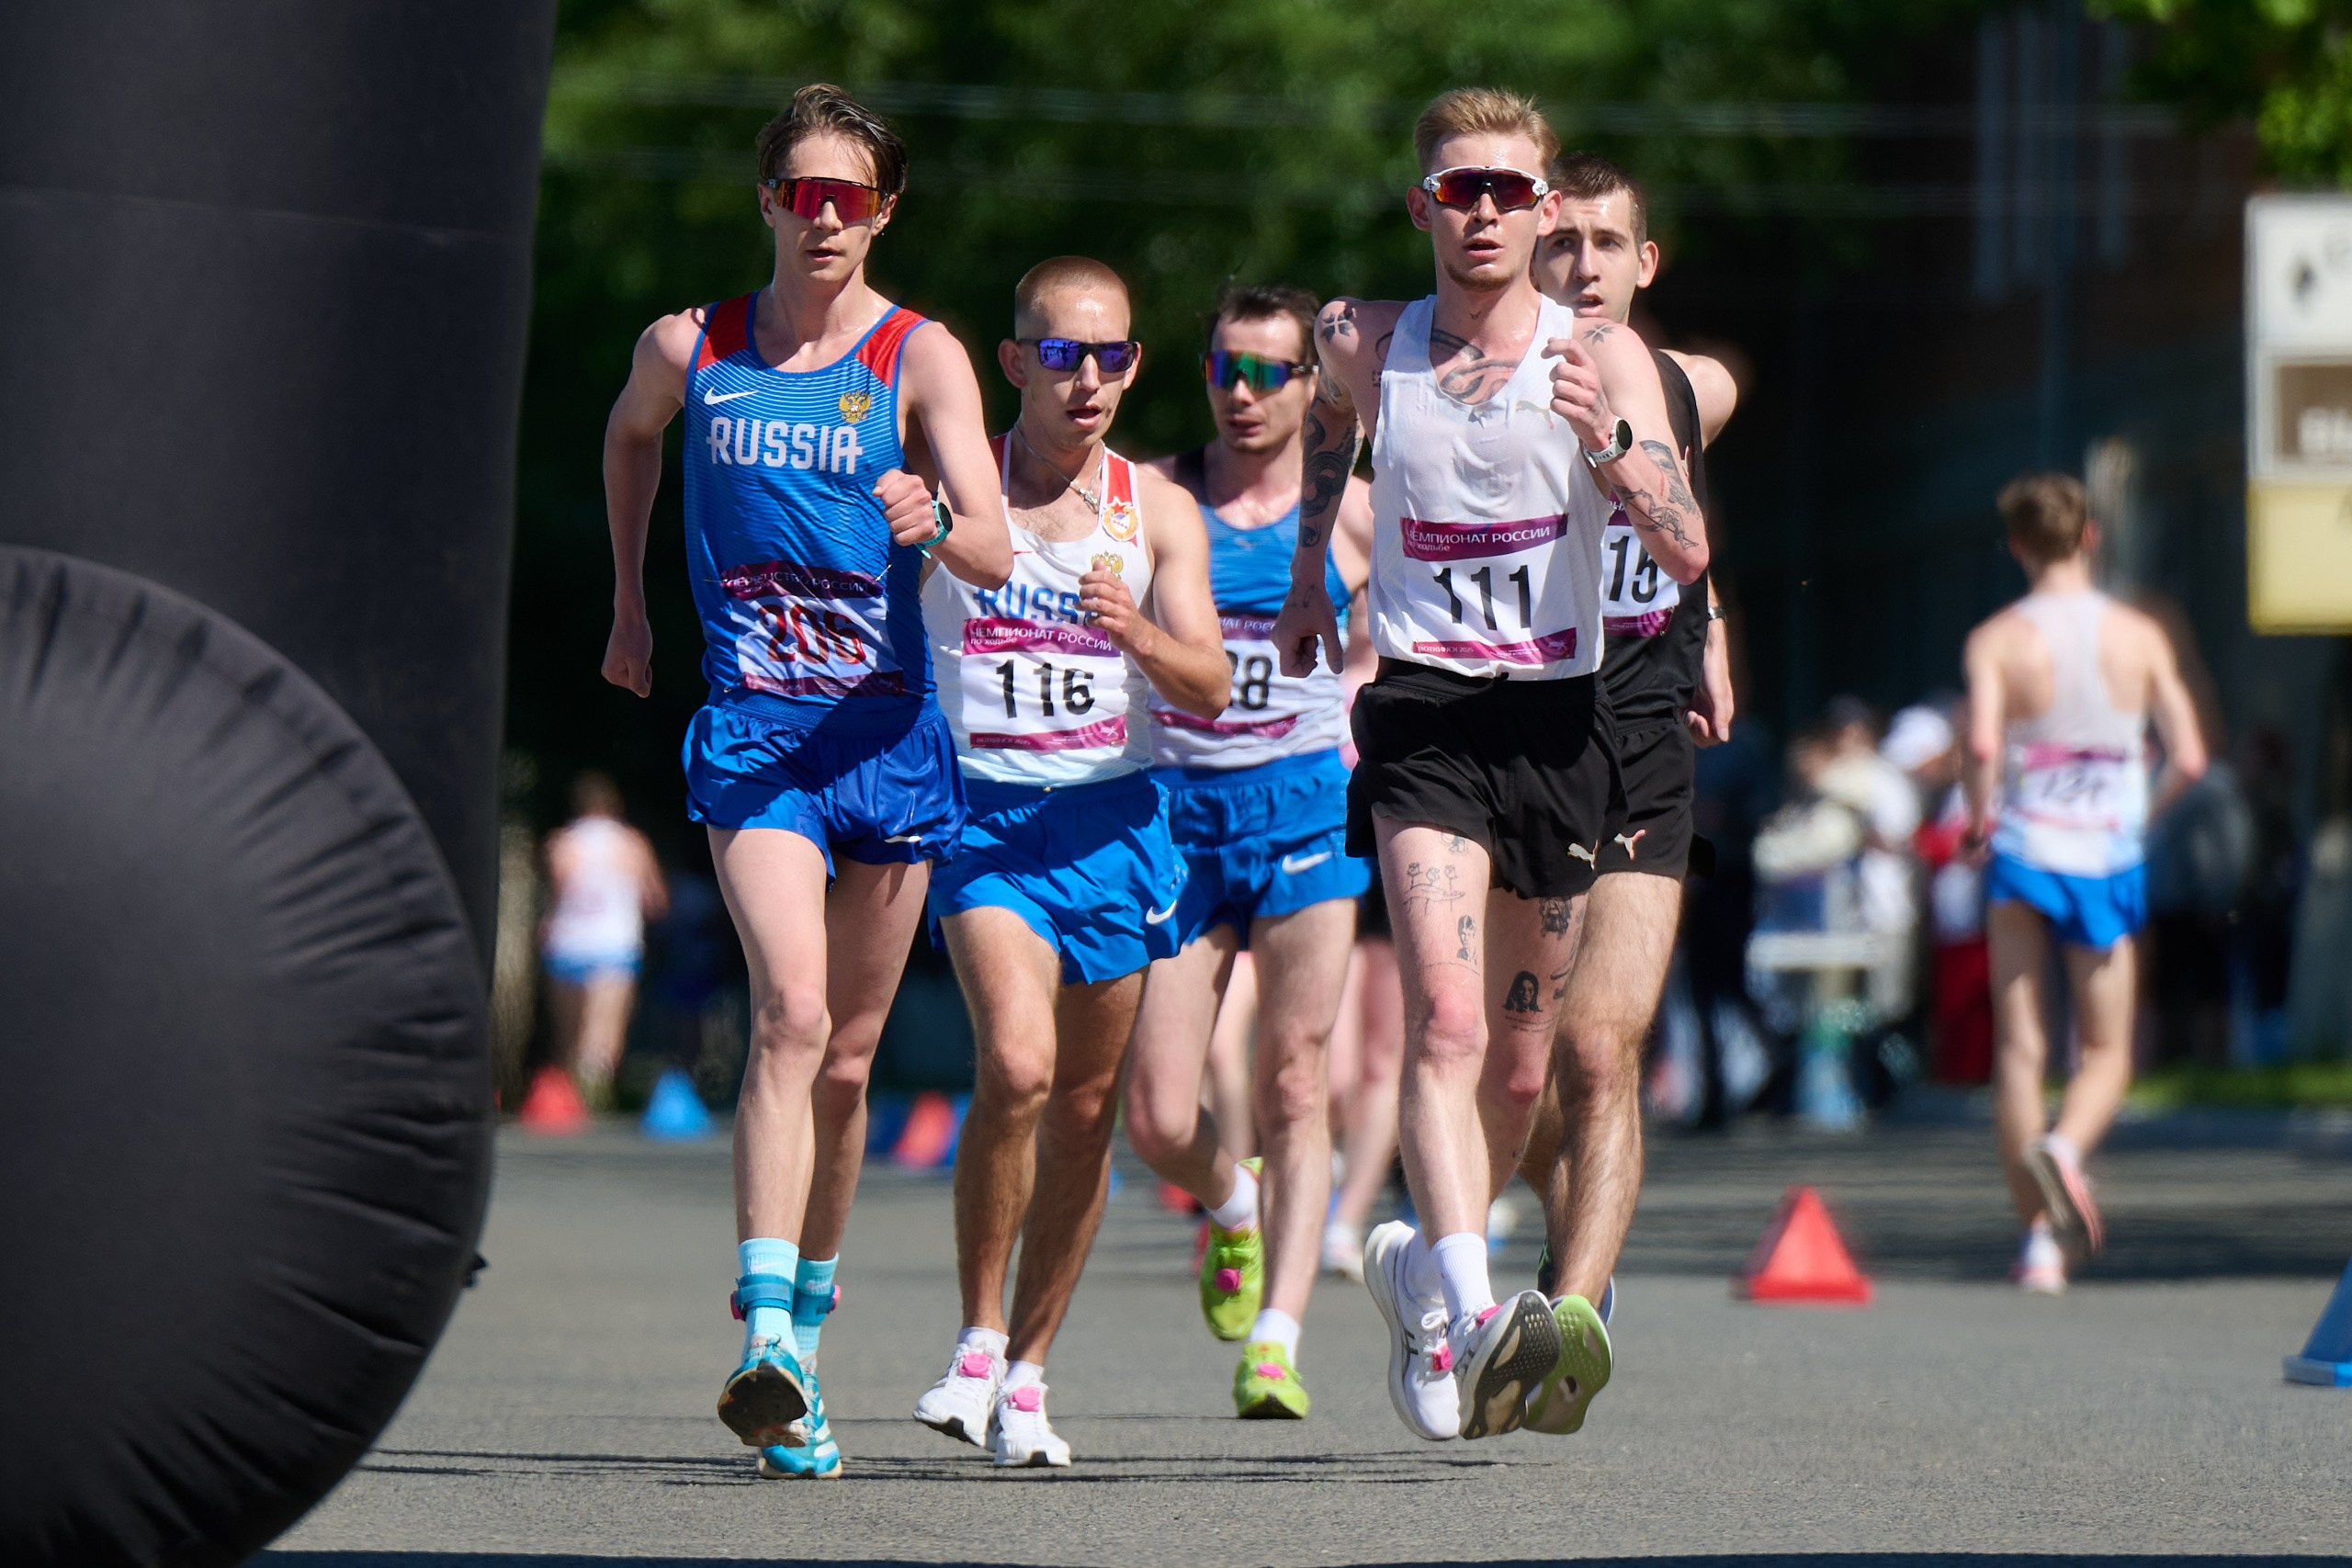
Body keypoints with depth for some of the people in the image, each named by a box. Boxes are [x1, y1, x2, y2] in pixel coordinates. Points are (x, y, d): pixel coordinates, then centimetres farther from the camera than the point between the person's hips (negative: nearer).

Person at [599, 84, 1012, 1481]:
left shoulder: (921, 358, -3)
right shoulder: (690, 349, 2)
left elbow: (994, 554, -15)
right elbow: (631, 434, 27)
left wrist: (931, 525, -36)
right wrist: (630, 602, 28)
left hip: (889, 735, 1)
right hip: (752, 733, -1)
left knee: (848, 1060, 10)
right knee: (793, 1014, -23)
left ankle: (804, 1338, 27)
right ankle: (764, 1335, -31)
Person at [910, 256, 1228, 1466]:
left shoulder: (1159, 513, 4)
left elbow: (1208, 689, -3)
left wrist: (1136, 633, -25)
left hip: (1113, 822, 3)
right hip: (983, 812, -3)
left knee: (1085, 1109, 7)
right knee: (1017, 1064, -23)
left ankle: (1026, 1369, 22)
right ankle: (977, 1340, -8)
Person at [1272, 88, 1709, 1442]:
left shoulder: (1605, 358, -4)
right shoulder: (1368, 345, 1)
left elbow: (1687, 553, -15)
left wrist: (1608, 441, -31)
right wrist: (1307, 572, 30)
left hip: (1559, 720, 1)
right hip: (1421, 710, -1)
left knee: (1518, 1070, 12)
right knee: (1446, 1018, -23)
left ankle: (1420, 1265, 38)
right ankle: (1474, 1314, -36)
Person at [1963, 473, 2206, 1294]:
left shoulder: (1996, 640, -6)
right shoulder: (2139, 635, -2)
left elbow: (1982, 744, -22)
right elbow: (2188, 758, -6)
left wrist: (1979, 814, -4)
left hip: (2022, 856, -1)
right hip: (2110, 857, 1)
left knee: (2018, 1048, 7)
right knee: (2106, 1050, 11)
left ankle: (2040, 1237, 3)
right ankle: (2066, 1144, -22)